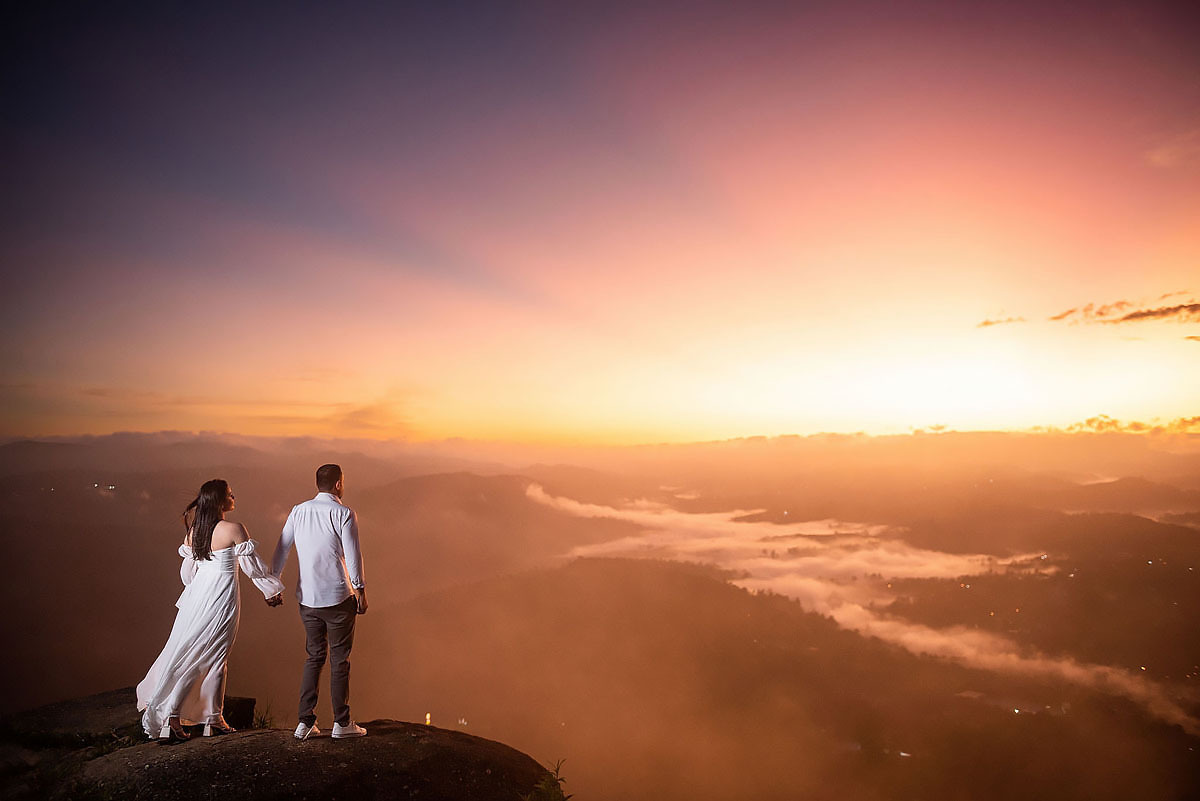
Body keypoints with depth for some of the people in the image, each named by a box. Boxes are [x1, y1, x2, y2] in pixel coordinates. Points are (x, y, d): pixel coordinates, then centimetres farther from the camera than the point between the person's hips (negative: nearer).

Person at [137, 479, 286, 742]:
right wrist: (273, 590, 4)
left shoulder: (193, 531, 4)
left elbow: (187, 570, 14)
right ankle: (214, 719, 15)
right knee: (214, 657, 4)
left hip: (197, 594, 6)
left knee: (185, 653, 13)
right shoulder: (234, 530, -16)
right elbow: (253, 565, -10)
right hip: (222, 598, -6)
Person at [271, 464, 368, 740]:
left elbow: (282, 549, 8)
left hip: (307, 598, 5)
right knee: (339, 659, 6)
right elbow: (352, 554, -14)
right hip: (338, 597, -5)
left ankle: (305, 722, 17)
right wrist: (360, 589, -7)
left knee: (314, 657, 17)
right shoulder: (343, 513, -11)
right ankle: (342, 723, 13)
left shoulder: (298, 511, 5)